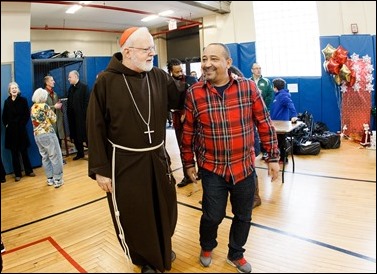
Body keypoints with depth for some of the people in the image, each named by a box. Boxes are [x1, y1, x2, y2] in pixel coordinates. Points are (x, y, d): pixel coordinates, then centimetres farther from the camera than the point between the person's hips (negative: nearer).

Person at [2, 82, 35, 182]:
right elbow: (4, 116, 9)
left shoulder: (23, 100, -2)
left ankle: (29, 171, 18)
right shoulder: (7, 102, 4)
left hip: (21, 129, -2)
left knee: (24, 151, 6)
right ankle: (17, 174, 13)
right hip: (11, 130, 2)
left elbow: (27, 114, -3)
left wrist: (22, 124, -9)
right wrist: (6, 125, -2)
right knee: (14, 153, 6)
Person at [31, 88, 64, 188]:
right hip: (47, 134, -7)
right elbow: (53, 119, -5)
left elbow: (34, 122, 18)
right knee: (55, 156, 0)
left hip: (37, 135, 7)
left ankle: (50, 179, 19)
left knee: (45, 157, 13)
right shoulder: (44, 106, -10)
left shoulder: (32, 108, 10)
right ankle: (57, 180, 2)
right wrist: (52, 112, 12)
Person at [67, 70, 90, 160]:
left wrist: (85, 114, -17)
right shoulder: (70, 88, 13)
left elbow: (87, 102, -13)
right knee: (75, 136, 11)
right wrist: (68, 114, 4)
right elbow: (69, 102, 13)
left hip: (81, 116, -7)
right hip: (73, 117, 7)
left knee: (85, 135, 0)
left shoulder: (84, 87, -7)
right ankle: (80, 153, 23)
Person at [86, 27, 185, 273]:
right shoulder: (106, 82, -10)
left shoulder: (159, 76, 1)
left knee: (165, 210, 20)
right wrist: (100, 169, -11)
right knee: (134, 217, 12)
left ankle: (164, 250, 49)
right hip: (124, 163, -4)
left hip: (158, 158, 4)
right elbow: (96, 128, -9)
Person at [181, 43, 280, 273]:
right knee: (213, 216, 7)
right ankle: (206, 247, 41)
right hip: (212, 168, -1)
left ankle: (236, 254, 42)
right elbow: (188, 131, 2)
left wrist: (273, 157, 1)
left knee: (243, 216, 15)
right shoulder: (194, 93, -6)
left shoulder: (248, 87, -5)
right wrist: (189, 162, 7)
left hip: (245, 167, 2)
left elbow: (264, 124, 0)